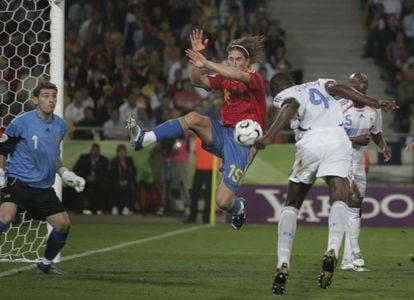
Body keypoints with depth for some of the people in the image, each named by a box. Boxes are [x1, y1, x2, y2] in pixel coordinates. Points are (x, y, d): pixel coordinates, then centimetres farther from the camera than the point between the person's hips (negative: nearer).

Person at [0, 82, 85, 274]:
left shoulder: (60, 126, 8)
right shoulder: (22, 122, -10)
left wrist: (65, 174, 15)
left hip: (44, 186, 6)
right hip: (18, 179, -6)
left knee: (63, 223, 3)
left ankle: (46, 263, 24)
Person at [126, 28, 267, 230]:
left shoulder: (255, 80, -9)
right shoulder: (224, 79, 9)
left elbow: (239, 76, -33)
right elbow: (198, 82, -7)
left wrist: (206, 64, -43)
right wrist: (197, 56, -23)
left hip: (244, 142, -5)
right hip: (224, 133, 5)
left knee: (223, 201, -15)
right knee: (193, 118, -25)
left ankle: (239, 208, 23)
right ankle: (143, 139, -31)